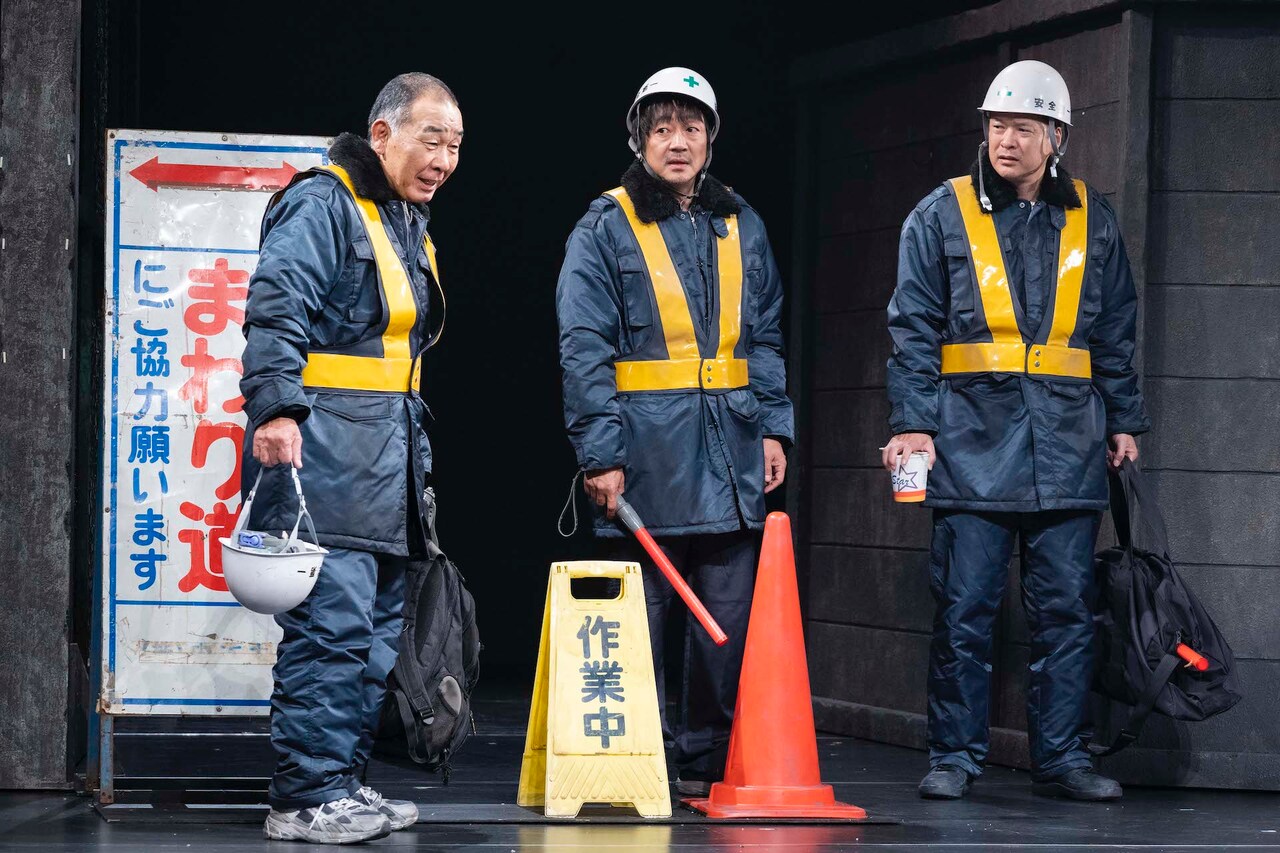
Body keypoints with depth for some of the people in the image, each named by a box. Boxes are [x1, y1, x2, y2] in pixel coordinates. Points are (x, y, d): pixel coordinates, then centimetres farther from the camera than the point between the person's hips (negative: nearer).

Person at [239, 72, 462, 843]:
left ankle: (344, 781, 19)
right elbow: (276, 309, -20)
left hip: (383, 461, 10)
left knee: (378, 628, 11)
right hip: (322, 449, -10)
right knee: (333, 623, -13)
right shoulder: (324, 206, -8)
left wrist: (416, 454, 27)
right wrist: (276, 406, -32)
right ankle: (306, 798, -10)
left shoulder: (409, 226, 22)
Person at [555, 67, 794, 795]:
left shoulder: (741, 227, 14)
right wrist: (601, 454, -12)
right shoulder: (606, 229, -1)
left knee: (730, 619, 5)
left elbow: (766, 339, 18)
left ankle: (710, 760, 14)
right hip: (646, 455, -4)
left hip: (731, 457, 4)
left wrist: (773, 427, 7)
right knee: (638, 620, 2)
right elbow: (584, 348, -6)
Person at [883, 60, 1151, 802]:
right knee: (965, 608, -2)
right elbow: (914, 329, 2)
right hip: (972, 441, -2)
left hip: (1068, 442, 2)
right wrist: (913, 423, -7)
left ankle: (1062, 756, 10)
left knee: (1067, 607, 3)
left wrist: (1124, 420, 13)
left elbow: (1117, 331, 17)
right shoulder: (941, 217, 4)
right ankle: (955, 756, 6)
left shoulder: (1092, 219, 11)